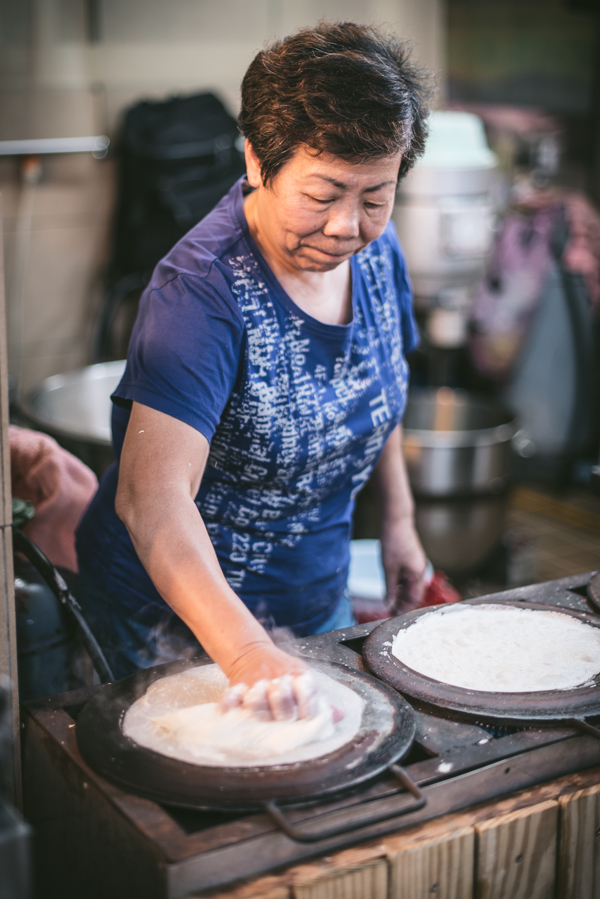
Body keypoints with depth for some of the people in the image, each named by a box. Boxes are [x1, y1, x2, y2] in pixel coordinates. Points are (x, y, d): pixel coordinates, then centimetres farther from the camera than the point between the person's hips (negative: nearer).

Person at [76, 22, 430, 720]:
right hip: (184, 620, -6)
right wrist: (245, 651, -53)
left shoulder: (375, 250, -7)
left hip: (317, 599, 7)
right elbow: (151, 493, -42)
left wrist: (397, 515, 14)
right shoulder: (200, 293, -30)